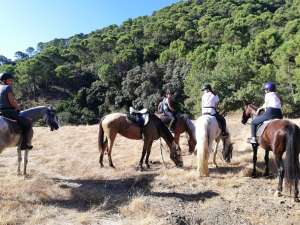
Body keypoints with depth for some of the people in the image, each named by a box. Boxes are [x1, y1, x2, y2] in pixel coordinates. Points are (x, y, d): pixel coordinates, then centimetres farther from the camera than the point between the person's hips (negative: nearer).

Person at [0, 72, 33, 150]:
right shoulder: (8, 87, -10)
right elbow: (12, 102, -17)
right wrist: (18, 107, 2)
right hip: (9, 112, -9)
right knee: (28, 123, -5)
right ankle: (24, 144, -8)